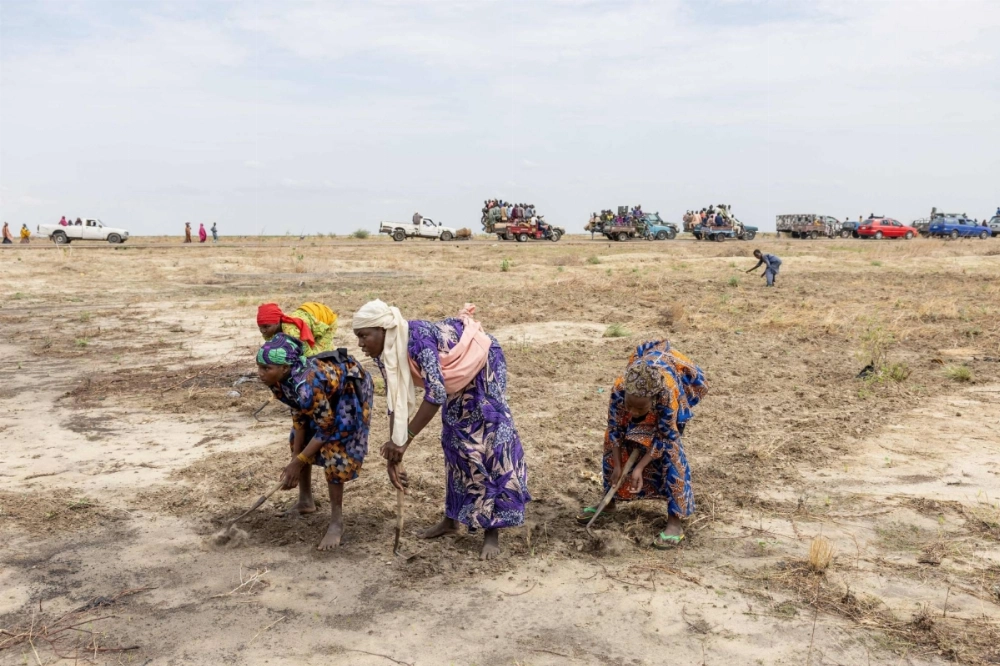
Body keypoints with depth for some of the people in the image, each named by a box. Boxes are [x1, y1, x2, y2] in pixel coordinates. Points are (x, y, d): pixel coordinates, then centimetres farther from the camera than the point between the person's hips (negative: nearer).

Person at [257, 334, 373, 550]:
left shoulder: (306, 385, -42)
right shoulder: (279, 380, -19)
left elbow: (326, 428, -30)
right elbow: (299, 417, -6)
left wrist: (298, 462, -21)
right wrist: (295, 456, -7)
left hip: (351, 391, -9)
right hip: (325, 394, 9)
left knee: (335, 452, -16)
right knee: (298, 443, 13)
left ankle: (337, 522, -4)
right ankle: (306, 501, 31)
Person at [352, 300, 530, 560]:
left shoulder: (418, 338, -38)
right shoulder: (384, 354, -13)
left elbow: (436, 394, -41)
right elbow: (396, 403, -8)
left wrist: (404, 441, -36)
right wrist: (393, 455, -14)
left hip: (481, 365, -8)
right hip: (457, 377, 8)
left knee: (488, 440, -9)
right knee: (455, 441, 12)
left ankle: (492, 531, -6)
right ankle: (452, 518, 25)